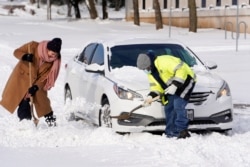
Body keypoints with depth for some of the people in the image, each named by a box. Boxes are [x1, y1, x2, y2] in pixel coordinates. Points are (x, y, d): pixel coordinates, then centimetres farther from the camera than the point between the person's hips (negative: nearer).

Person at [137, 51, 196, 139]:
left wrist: (175, 85, -34)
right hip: (171, 87, 10)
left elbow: (181, 70, -32)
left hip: (185, 80, -10)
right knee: (168, 107, 4)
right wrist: (150, 96, -11)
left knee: (178, 105, -21)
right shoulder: (150, 72, 4)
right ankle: (171, 133, 10)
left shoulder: (164, 62, -29)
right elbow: (155, 85, 8)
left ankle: (182, 131, -15)